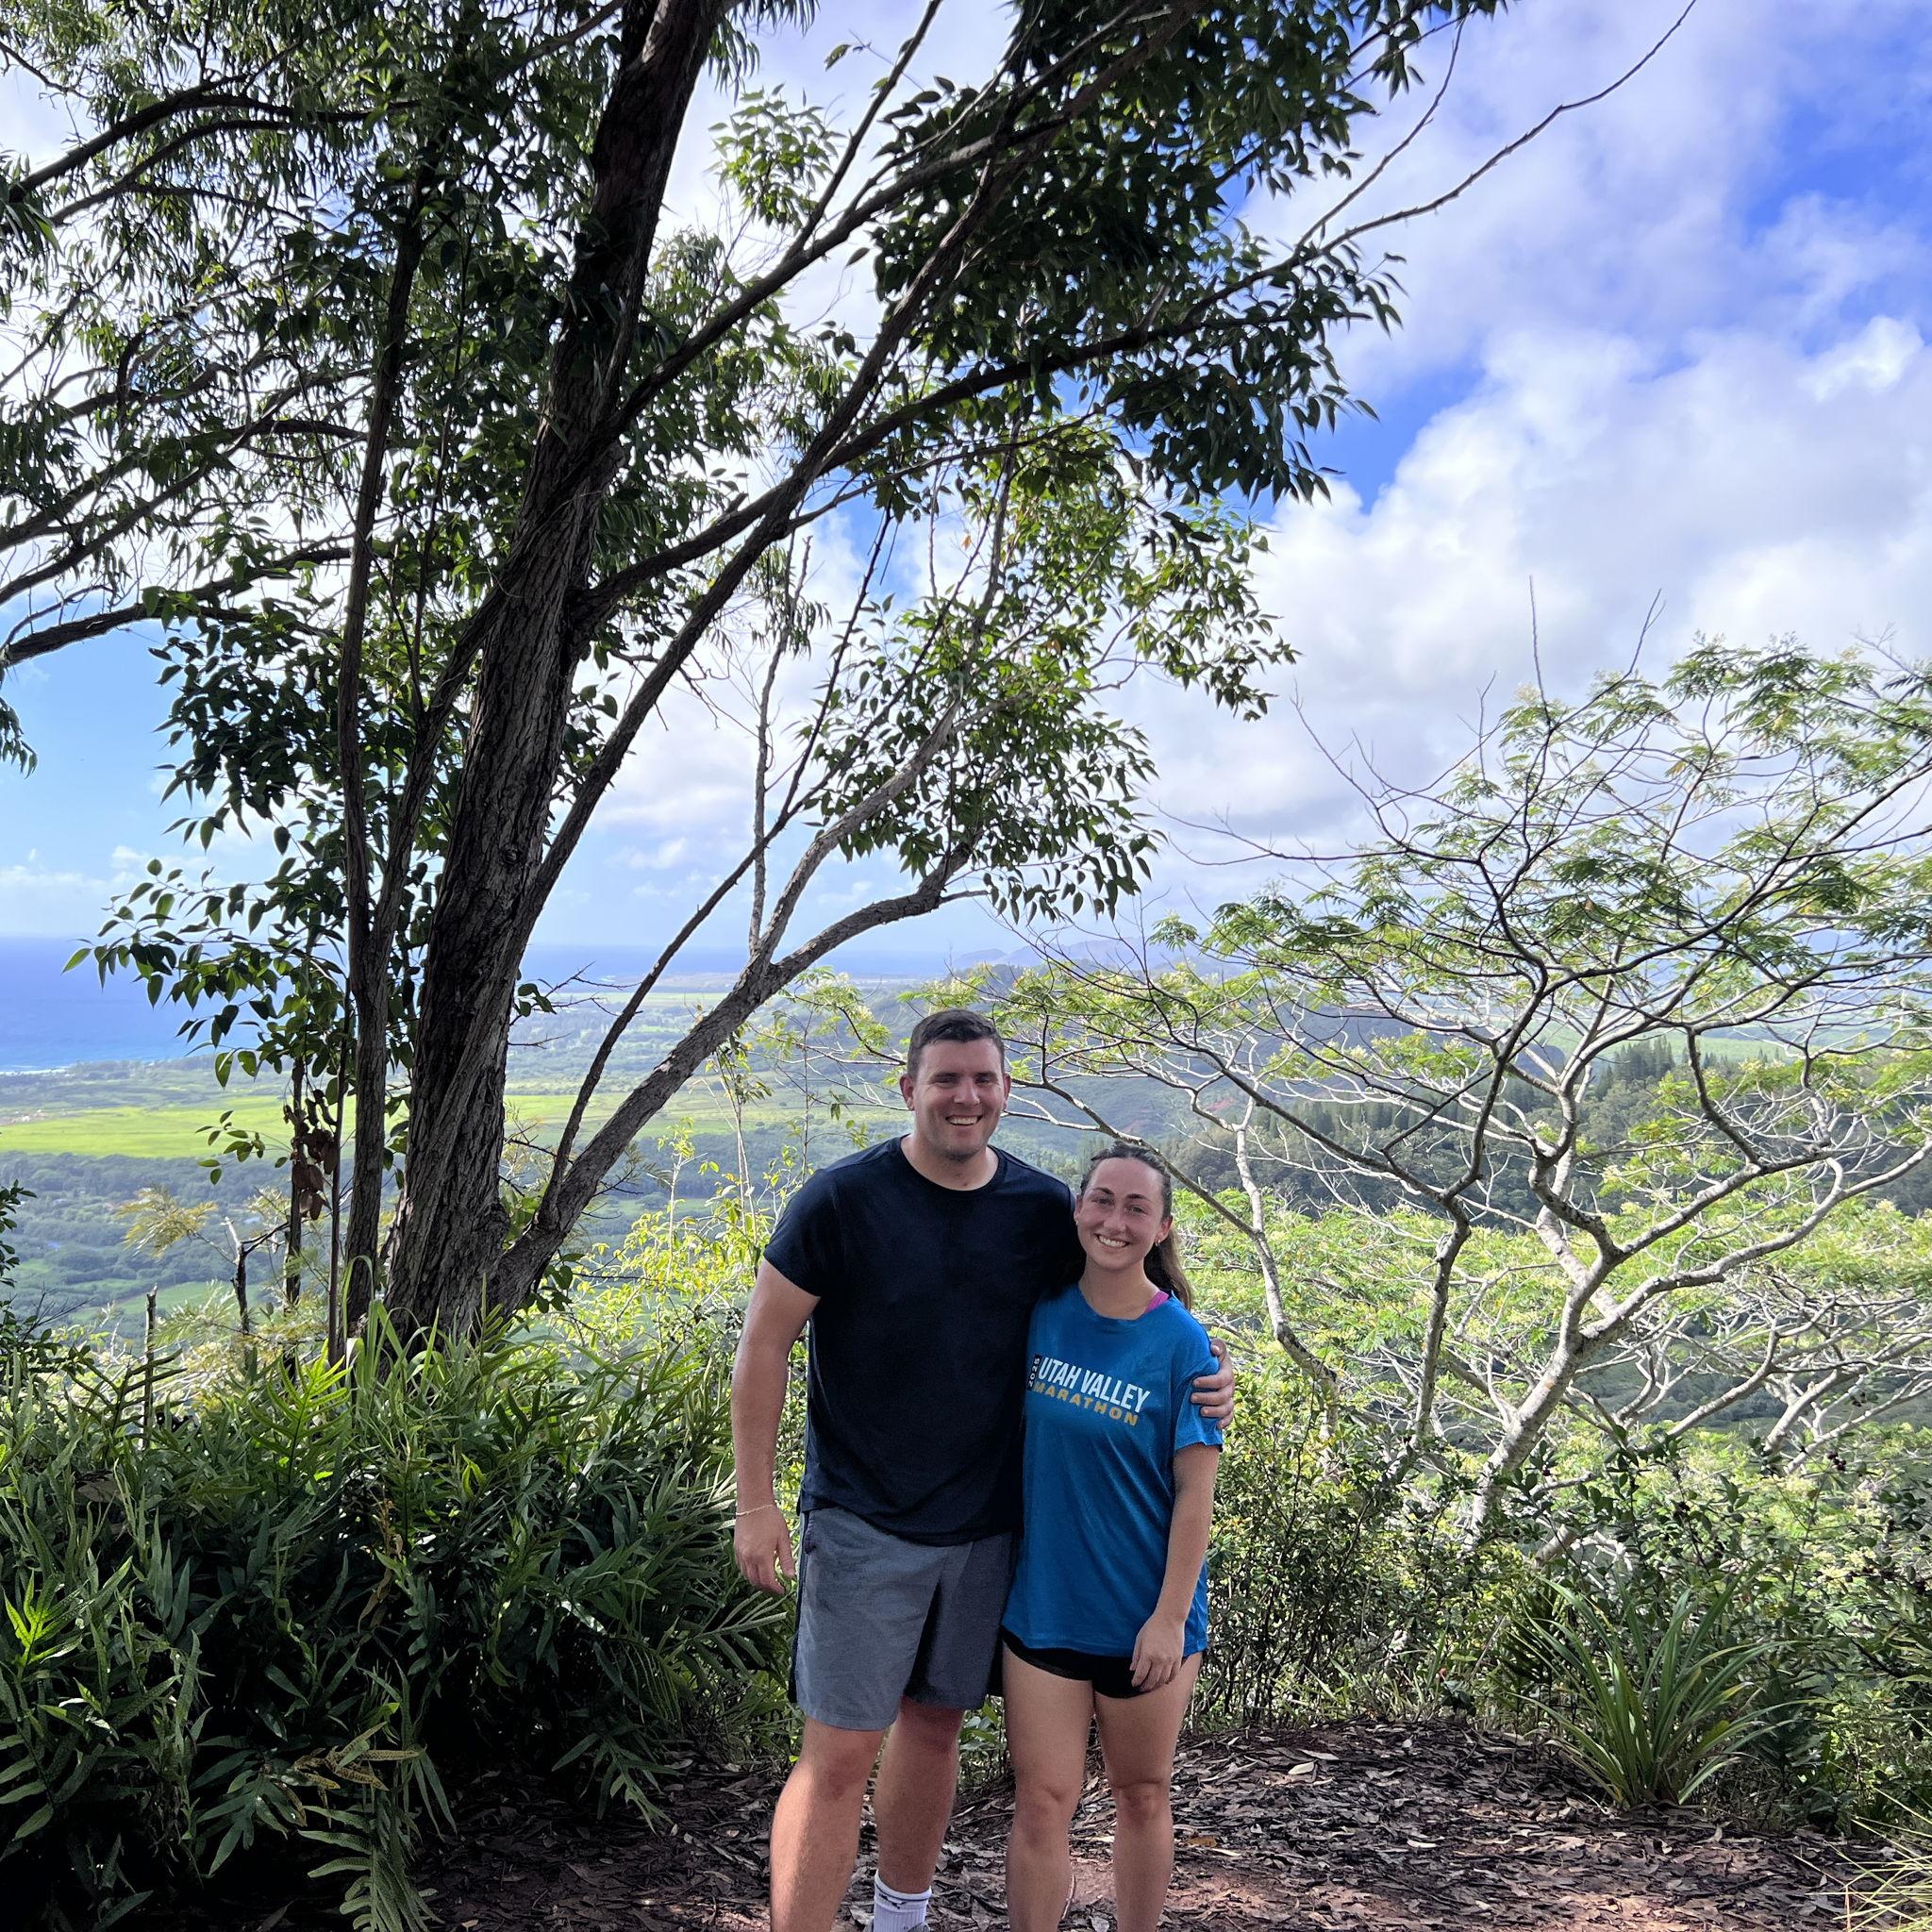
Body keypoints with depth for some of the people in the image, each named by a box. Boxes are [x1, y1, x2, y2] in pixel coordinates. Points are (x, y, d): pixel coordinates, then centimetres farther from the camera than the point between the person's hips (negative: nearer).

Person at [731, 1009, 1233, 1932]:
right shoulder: (842, 1198, -13)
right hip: (863, 1525, -4)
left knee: (935, 1722, 18)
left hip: (986, 1524, 4)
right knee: (839, 1753, -3)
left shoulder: (1044, 1209, -2)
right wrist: (755, 1501, -10)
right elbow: (764, 1343, -8)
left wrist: (1201, 1379, -7)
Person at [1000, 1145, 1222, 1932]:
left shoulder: (1180, 1343, -13)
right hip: (1043, 1601, 2)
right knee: (1041, 1801, 6)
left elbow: (1194, 1492, -11)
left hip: (1142, 1614, -2)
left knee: (1142, 1796, 16)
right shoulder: (1041, 1314, -4)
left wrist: (1171, 1615, -13)